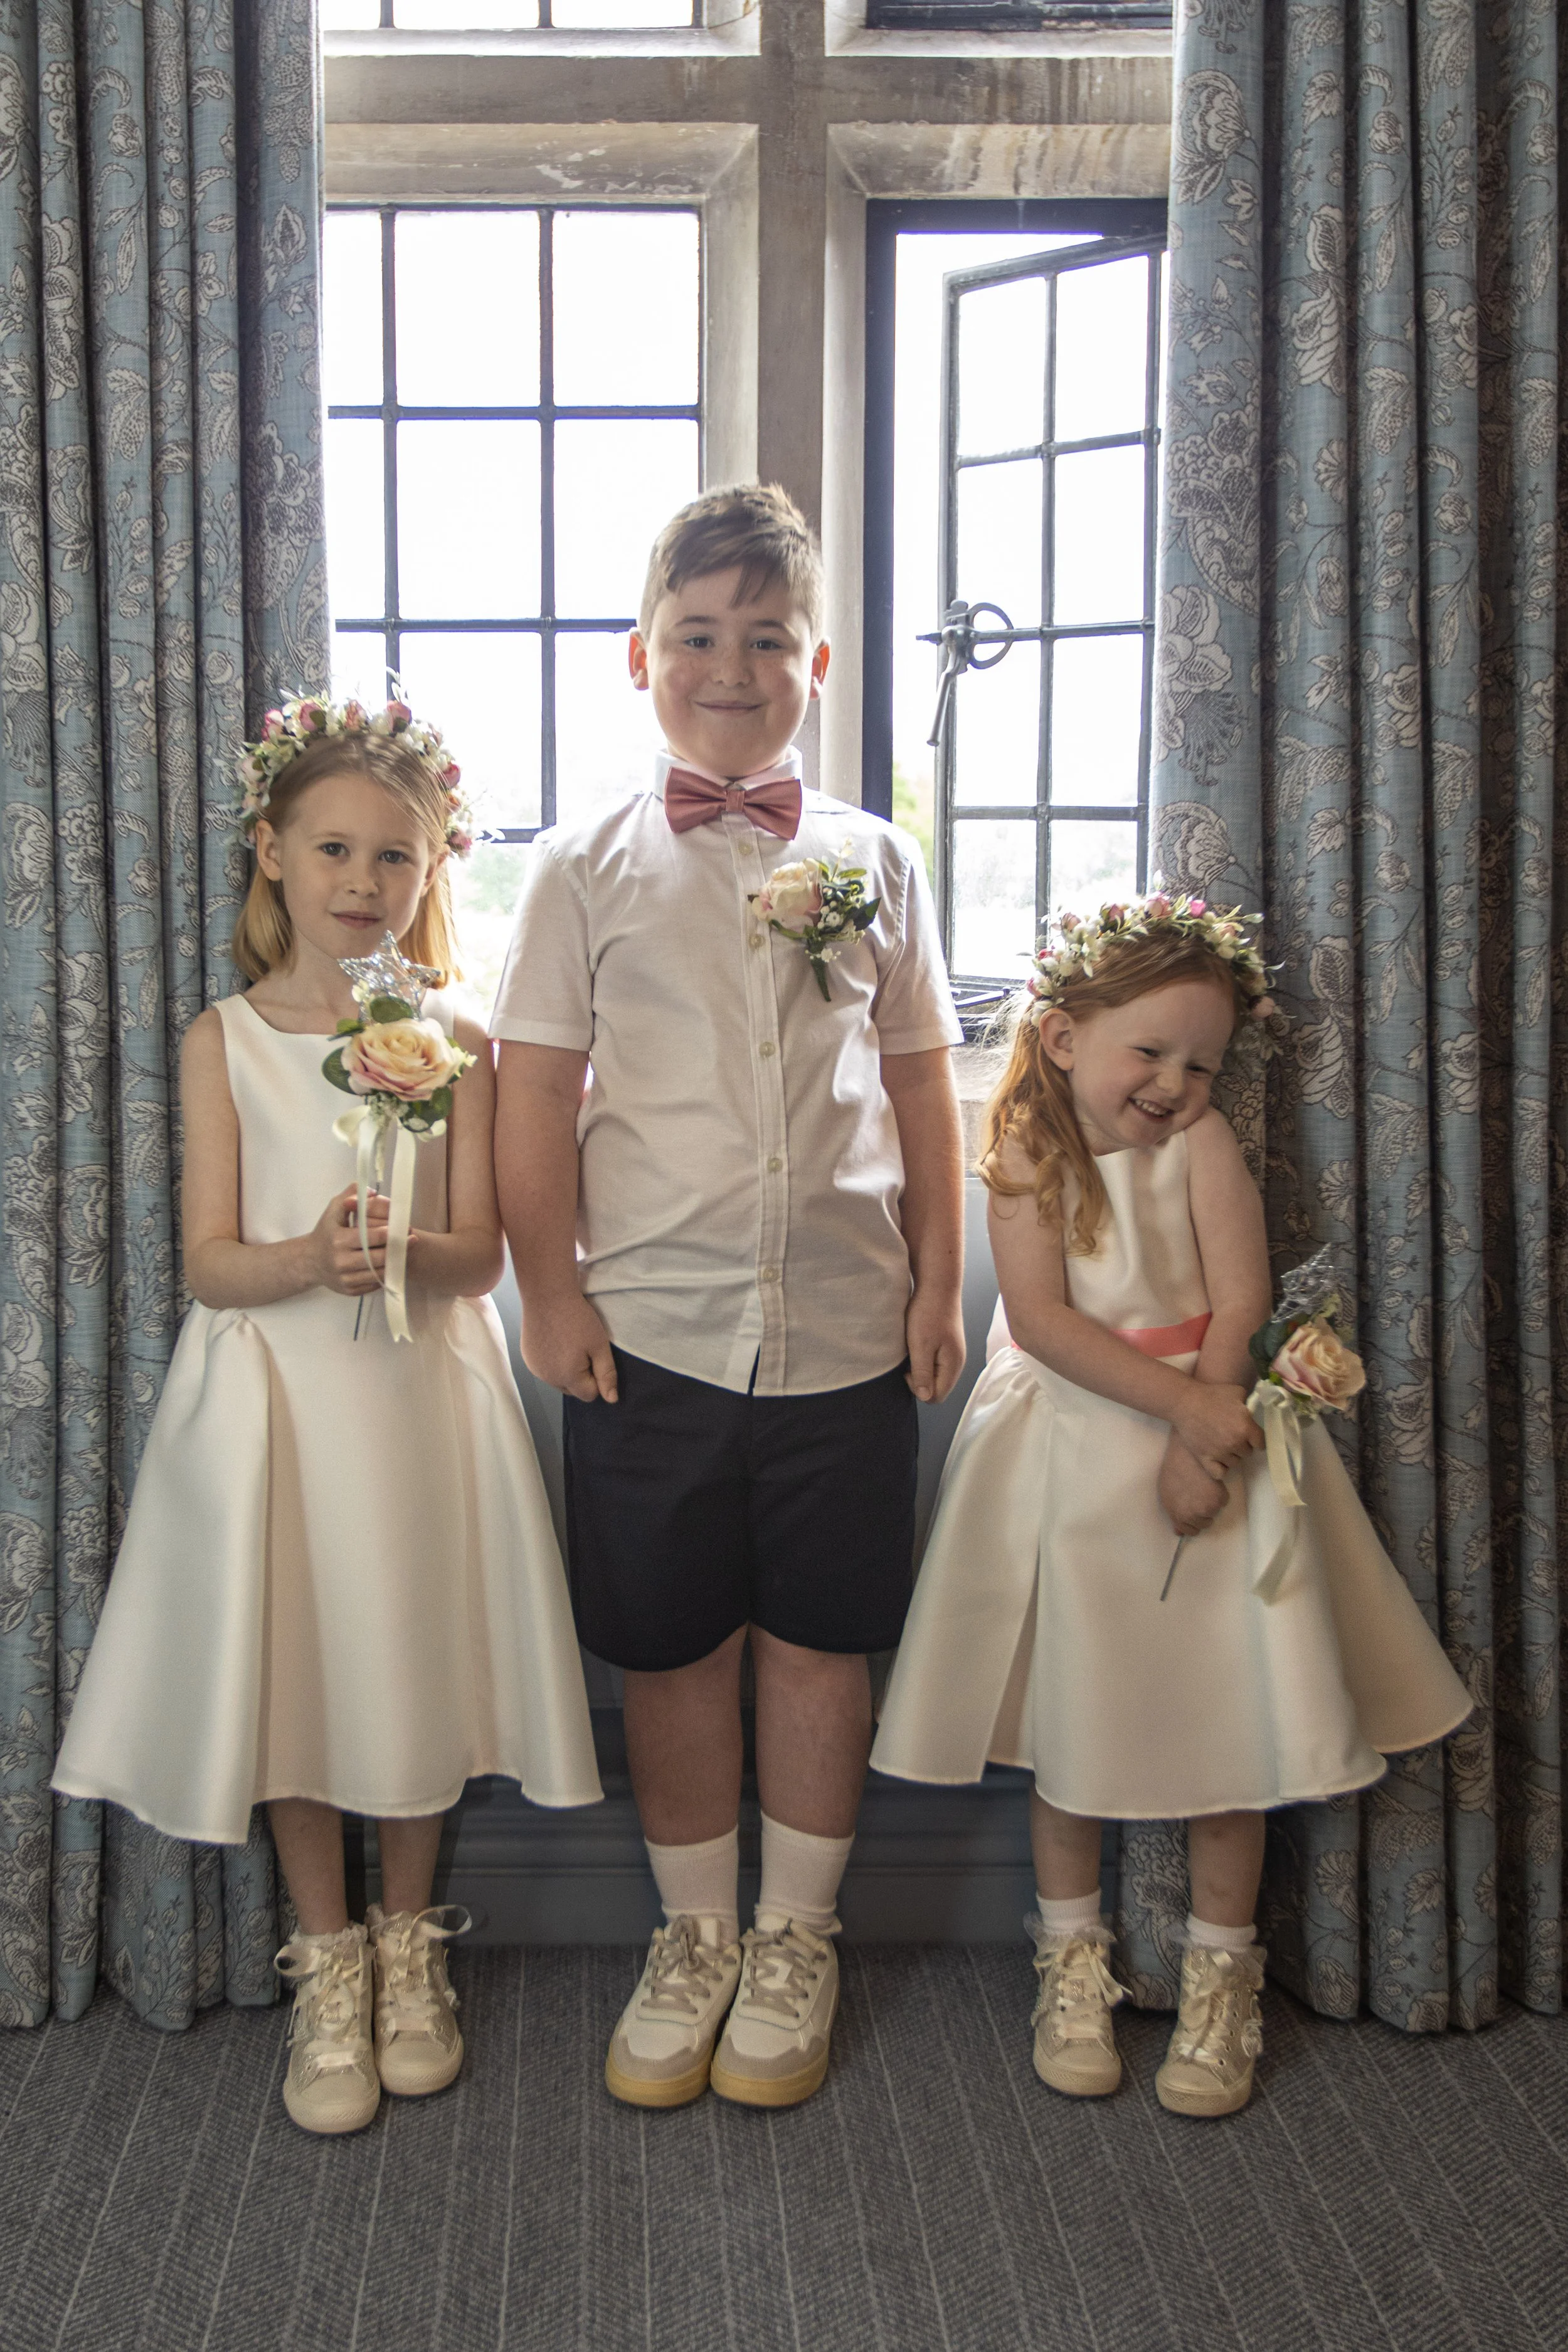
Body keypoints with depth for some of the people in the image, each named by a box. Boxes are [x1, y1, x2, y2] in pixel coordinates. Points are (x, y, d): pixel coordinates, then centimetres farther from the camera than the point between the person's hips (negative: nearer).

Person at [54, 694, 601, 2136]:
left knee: (416, 1663, 8)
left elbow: (479, 1255, -4)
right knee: (288, 1672, 5)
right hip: (273, 1386, 0)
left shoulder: (453, 1037, 0)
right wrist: (309, 1258, -25)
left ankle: (407, 1944, 30)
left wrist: (400, 1250, -26)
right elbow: (209, 1260, -5)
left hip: (420, 1391, 0)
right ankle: (327, 1963, 25)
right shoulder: (224, 1041, 0)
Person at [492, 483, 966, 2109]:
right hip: (650, 1329, -1)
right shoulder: (587, 868, 2)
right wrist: (552, 1289, -5)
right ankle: (693, 1936, 29)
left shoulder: (870, 861, 7)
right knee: (668, 1647, 9)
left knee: (819, 1638, 10)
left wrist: (938, 1282, 5)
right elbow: (536, 1092, 0)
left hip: (843, 1331, 1)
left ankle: (795, 1940, 28)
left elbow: (921, 1083, 9)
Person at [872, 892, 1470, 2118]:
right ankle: (1073, 1950, 29)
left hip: (1210, 1424, 0)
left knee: (1229, 1700, 3)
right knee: (1069, 1707, 10)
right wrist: (1182, 1404, -24)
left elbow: (1239, 1302, -10)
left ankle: (1221, 1969, 21)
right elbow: (1044, 1319, -16)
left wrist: (1202, 1448, -20)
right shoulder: (1026, 1150, -8)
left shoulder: (1201, 1141, -6)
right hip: (1068, 1447, 0)